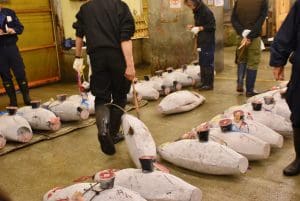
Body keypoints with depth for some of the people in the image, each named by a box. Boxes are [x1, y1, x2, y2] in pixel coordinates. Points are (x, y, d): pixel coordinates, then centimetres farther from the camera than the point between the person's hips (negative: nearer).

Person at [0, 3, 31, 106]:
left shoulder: (10, 12, 5)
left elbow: (20, 27, 7)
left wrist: (13, 30, -14)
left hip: (11, 47, 1)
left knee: (20, 73, 1)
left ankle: (27, 98, 15)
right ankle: (13, 101, 16)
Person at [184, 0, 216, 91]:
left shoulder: (206, 11, -15)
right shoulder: (196, 12, 12)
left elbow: (212, 26, -15)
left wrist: (200, 28, -19)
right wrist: (193, 27, 5)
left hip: (208, 42, -9)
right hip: (201, 42, 9)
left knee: (208, 63, -3)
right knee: (202, 63, 12)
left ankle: (209, 84, 4)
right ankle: (204, 82, 20)